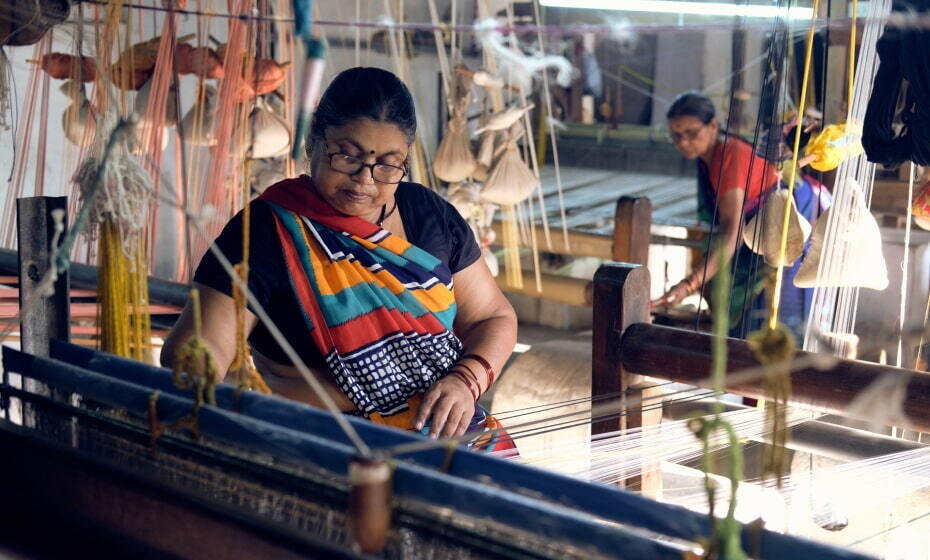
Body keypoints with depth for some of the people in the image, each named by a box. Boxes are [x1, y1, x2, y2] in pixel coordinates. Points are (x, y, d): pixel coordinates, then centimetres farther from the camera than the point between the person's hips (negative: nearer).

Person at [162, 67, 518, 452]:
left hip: (450, 435, 7)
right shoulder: (267, 231, -6)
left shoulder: (430, 214, 9)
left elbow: (495, 318, 14)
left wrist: (466, 379, -7)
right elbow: (192, 354, -16)